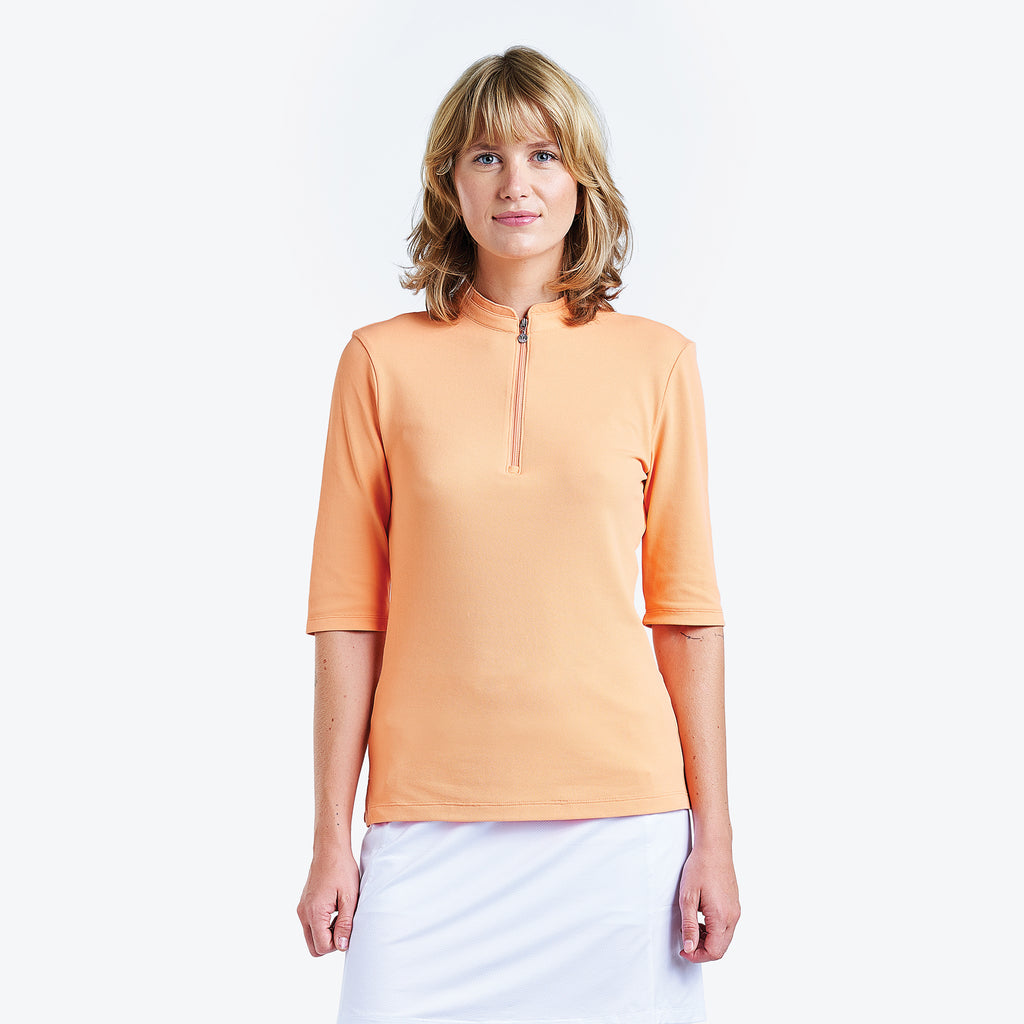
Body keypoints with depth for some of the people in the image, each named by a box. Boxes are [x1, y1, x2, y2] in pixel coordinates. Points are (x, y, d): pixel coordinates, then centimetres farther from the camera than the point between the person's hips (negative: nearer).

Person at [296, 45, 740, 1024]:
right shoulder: (382, 361, 3)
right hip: (431, 824, 0)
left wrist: (713, 835, 2)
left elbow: (686, 610, 4)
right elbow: (349, 611, 3)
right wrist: (331, 836, 1)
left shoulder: (657, 362, 4)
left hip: (619, 820, 1)